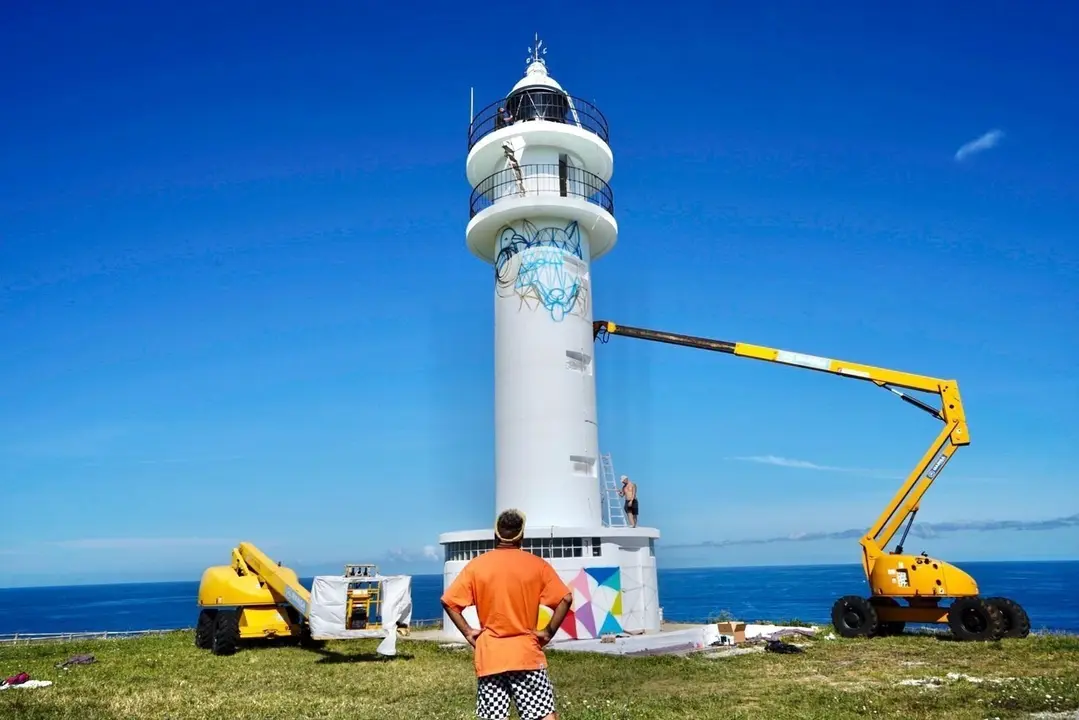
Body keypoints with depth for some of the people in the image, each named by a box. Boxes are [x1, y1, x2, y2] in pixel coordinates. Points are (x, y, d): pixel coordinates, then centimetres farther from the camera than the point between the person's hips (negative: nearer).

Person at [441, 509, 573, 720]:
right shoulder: (537, 565, -2)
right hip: (526, 654, -1)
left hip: (489, 657, 1)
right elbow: (565, 598, -8)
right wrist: (549, 632, -1)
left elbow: (449, 600, -2)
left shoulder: (476, 565, 0)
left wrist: (467, 631, 3)